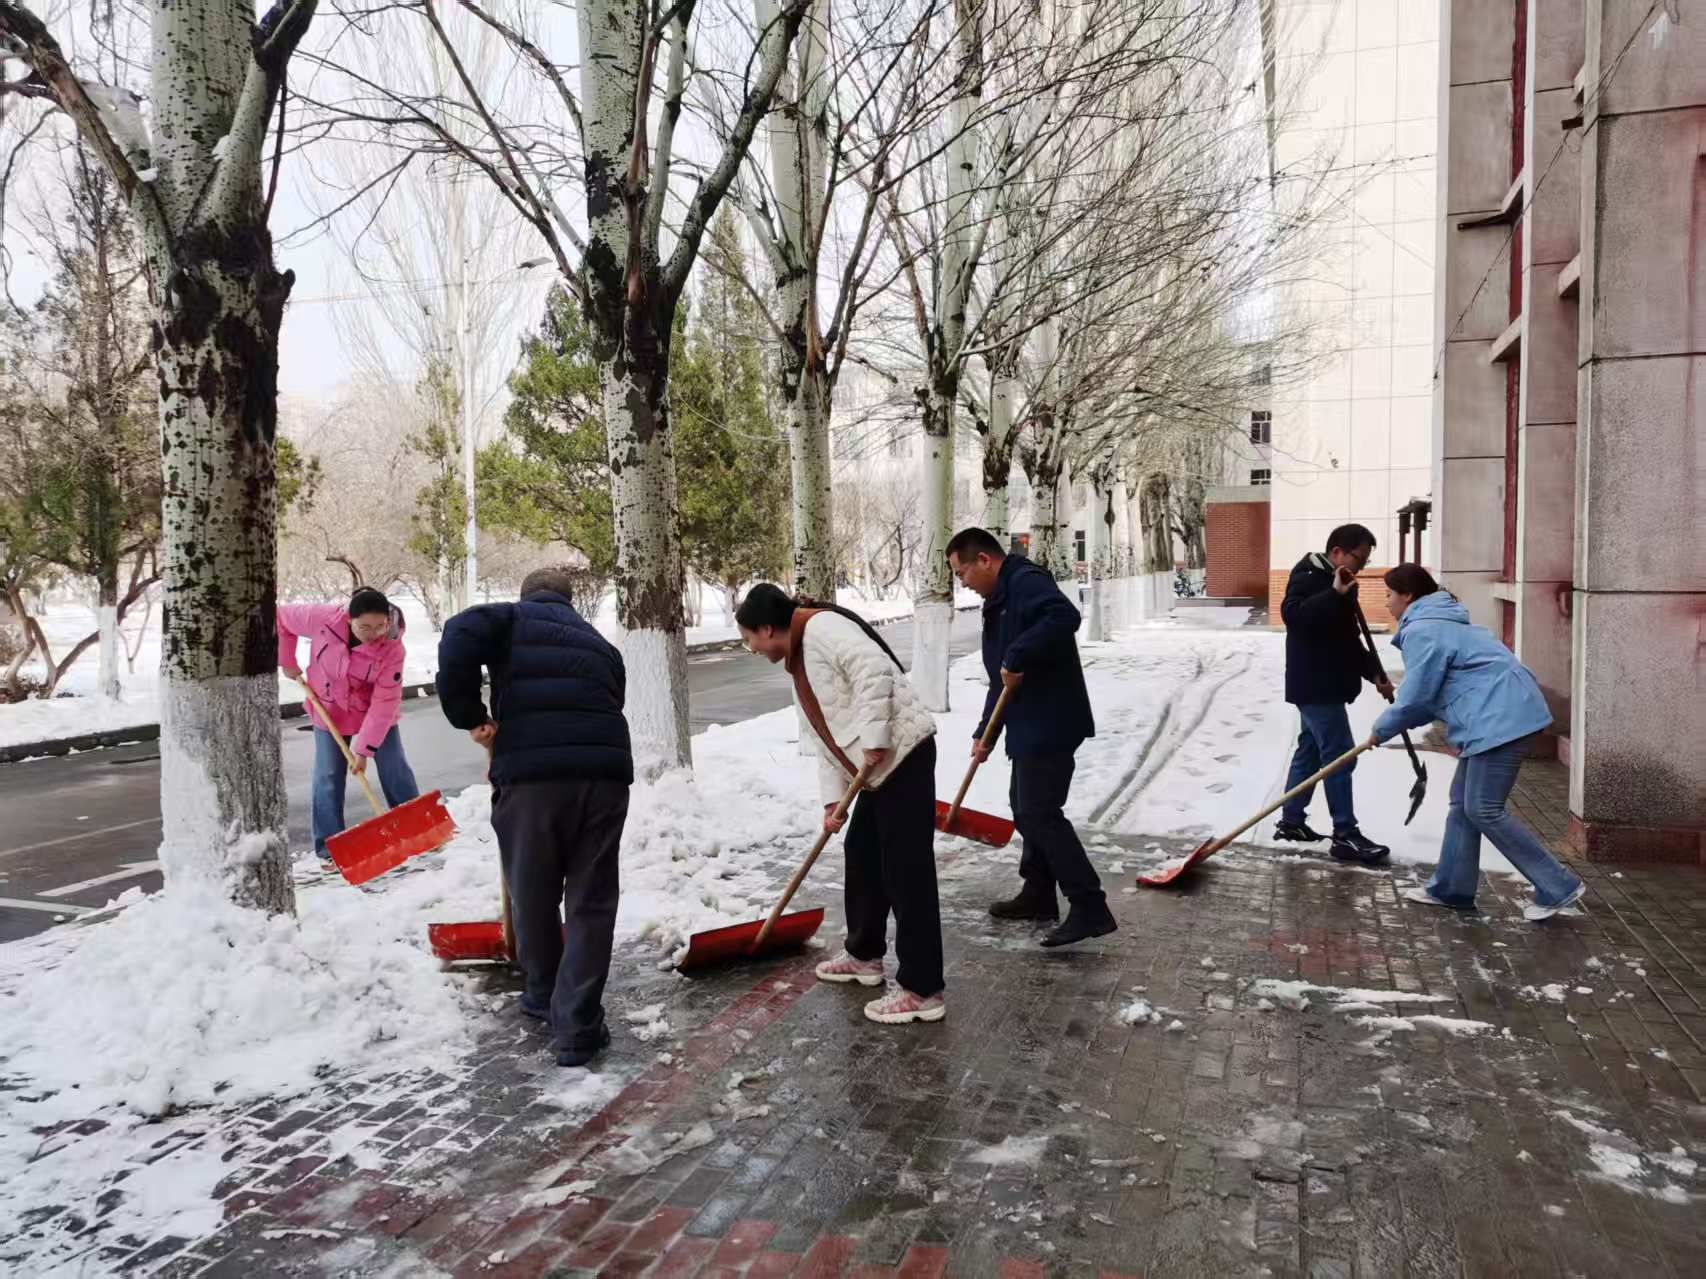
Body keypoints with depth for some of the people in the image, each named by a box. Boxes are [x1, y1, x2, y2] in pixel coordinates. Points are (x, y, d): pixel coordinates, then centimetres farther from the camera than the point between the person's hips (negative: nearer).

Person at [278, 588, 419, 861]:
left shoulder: (392, 648, -31)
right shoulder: (324, 618, -28)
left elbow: (384, 703, -27)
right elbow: (282, 618, -10)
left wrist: (364, 748, -27)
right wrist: (287, 662, -7)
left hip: (373, 713, -1)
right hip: (329, 710, 1)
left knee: (396, 771, 4)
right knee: (328, 777, 2)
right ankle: (328, 845, 10)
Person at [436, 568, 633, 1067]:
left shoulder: (511, 617, 15)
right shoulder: (599, 643, 29)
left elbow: (460, 636, -7)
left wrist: (469, 715, 3)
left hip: (532, 773, -2)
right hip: (605, 770, 3)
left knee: (532, 895, 18)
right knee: (592, 903, 11)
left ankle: (543, 995, 38)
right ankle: (577, 1029, 10)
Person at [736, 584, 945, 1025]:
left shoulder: (822, 627, -11)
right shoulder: (799, 662, 20)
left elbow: (874, 668, -26)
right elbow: (828, 736, 19)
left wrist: (874, 739, -24)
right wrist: (833, 799, 12)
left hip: (903, 755, -11)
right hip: (878, 769, 11)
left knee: (907, 872, -7)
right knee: (862, 856, 21)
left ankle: (922, 990, -1)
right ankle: (864, 954, 38)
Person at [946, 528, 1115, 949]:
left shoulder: (1026, 582, -14)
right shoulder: (999, 602, 19)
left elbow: (1064, 617, -35)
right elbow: (999, 680, 21)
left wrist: (1016, 658, -29)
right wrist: (984, 732, 16)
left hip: (1050, 724, -11)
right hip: (1030, 725, 11)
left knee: (1040, 812, -10)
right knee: (1025, 807, 17)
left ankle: (1091, 909, -7)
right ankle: (1038, 894, 29)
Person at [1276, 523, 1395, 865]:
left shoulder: (1339, 584, 18)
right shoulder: (1309, 576, -12)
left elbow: (1348, 639, 22)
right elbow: (1292, 614, -31)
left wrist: (1374, 673, 13)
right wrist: (1335, 594, -32)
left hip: (1327, 684, 10)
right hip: (1315, 685, -10)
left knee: (1310, 750, 14)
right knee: (1340, 755, -9)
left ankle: (1290, 821, 22)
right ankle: (1345, 836, -5)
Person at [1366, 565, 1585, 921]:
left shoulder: (1421, 631, -12)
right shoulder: (1438, 623, 22)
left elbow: (1416, 697, -12)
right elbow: (1435, 692, 21)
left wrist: (1381, 730, 3)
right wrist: (1395, 724, 13)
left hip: (1501, 718, -11)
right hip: (1500, 716, 11)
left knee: (1484, 810, -7)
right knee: (1463, 803, 13)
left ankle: (1559, 887, 0)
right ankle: (1451, 888, 18)